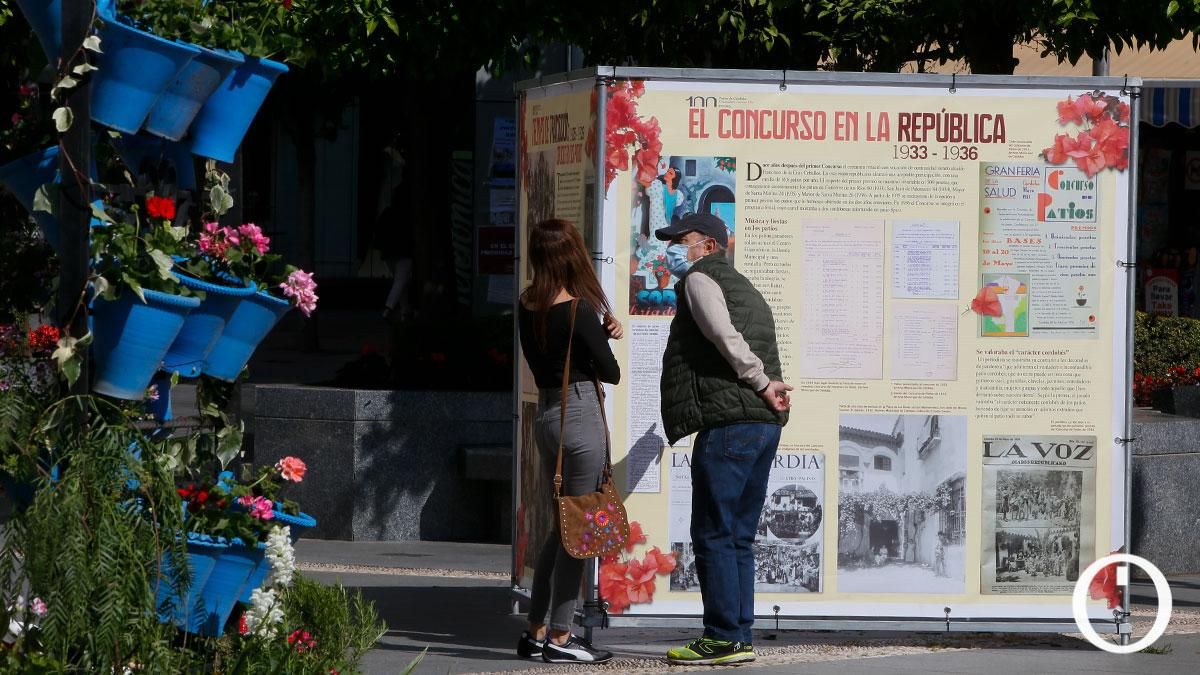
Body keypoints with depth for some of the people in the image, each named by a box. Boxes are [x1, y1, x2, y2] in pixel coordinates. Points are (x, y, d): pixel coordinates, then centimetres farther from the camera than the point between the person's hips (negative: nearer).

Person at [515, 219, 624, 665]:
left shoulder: (528, 307, 4)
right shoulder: (578, 310, -17)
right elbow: (611, 372, -10)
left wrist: (601, 331, 2)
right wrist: (605, 338, 10)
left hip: (546, 416, 8)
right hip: (580, 414, -8)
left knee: (561, 526, 17)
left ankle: (536, 632, 20)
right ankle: (559, 638, 0)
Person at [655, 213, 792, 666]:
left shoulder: (700, 280, -2)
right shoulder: (743, 288, 27)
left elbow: (723, 335, -18)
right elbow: (764, 352, 19)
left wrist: (761, 384, -13)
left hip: (727, 423, -9)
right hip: (766, 424, 9)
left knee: (713, 535, -6)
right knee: (738, 536, 12)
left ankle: (723, 639, -9)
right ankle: (741, 637, 11)